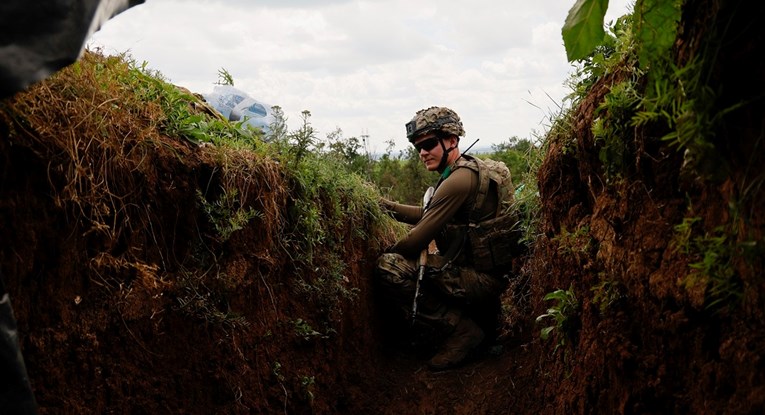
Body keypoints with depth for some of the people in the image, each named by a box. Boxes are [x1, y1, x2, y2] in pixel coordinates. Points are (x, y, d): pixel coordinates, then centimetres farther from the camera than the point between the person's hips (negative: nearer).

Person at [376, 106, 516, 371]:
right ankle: (479, 315, 18)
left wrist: (387, 254, 0)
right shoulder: (470, 169, 12)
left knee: (388, 267, -18)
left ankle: (462, 329, -9)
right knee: (409, 262, 24)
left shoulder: (459, 180, -20)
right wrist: (385, 205, 12)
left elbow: (418, 239, -18)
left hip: (482, 279, -10)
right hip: (485, 272, 10)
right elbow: (428, 214, 19)